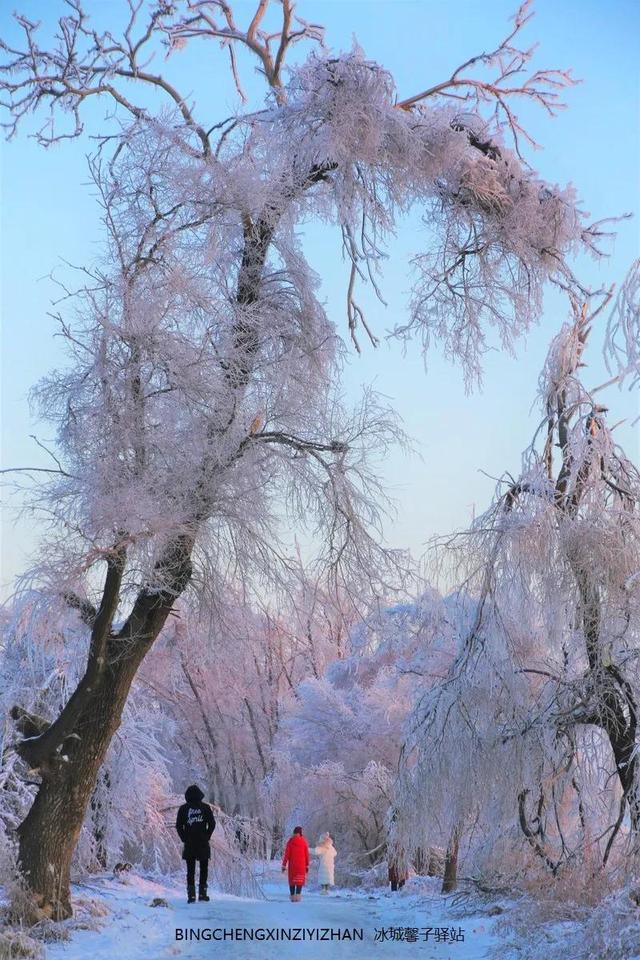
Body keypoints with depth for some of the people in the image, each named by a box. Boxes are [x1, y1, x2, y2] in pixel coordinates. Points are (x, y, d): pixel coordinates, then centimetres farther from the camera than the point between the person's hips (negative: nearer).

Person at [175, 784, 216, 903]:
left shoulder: (183, 808, 1)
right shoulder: (205, 808, -1)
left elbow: (178, 826, 0)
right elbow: (212, 824, -2)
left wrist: (184, 839, 6)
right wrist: (207, 837, 6)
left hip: (189, 844, 1)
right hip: (203, 844, -1)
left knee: (190, 870, 5)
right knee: (203, 869, 10)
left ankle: (191, 895, -2)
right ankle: (202, 893, 6)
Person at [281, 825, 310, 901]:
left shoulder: (290, 841, -3)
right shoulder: (304, 842, -2)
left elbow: (287, 854, -3)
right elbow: (307, 854, 1)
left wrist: (284, 865, 1)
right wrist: (307, 865, 8)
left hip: (292, 864, 1)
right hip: (301, 865, 0)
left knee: (292, 880, 11)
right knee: (300, 880, 4)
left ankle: (292, 896, 9)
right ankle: (298, 895, -11)